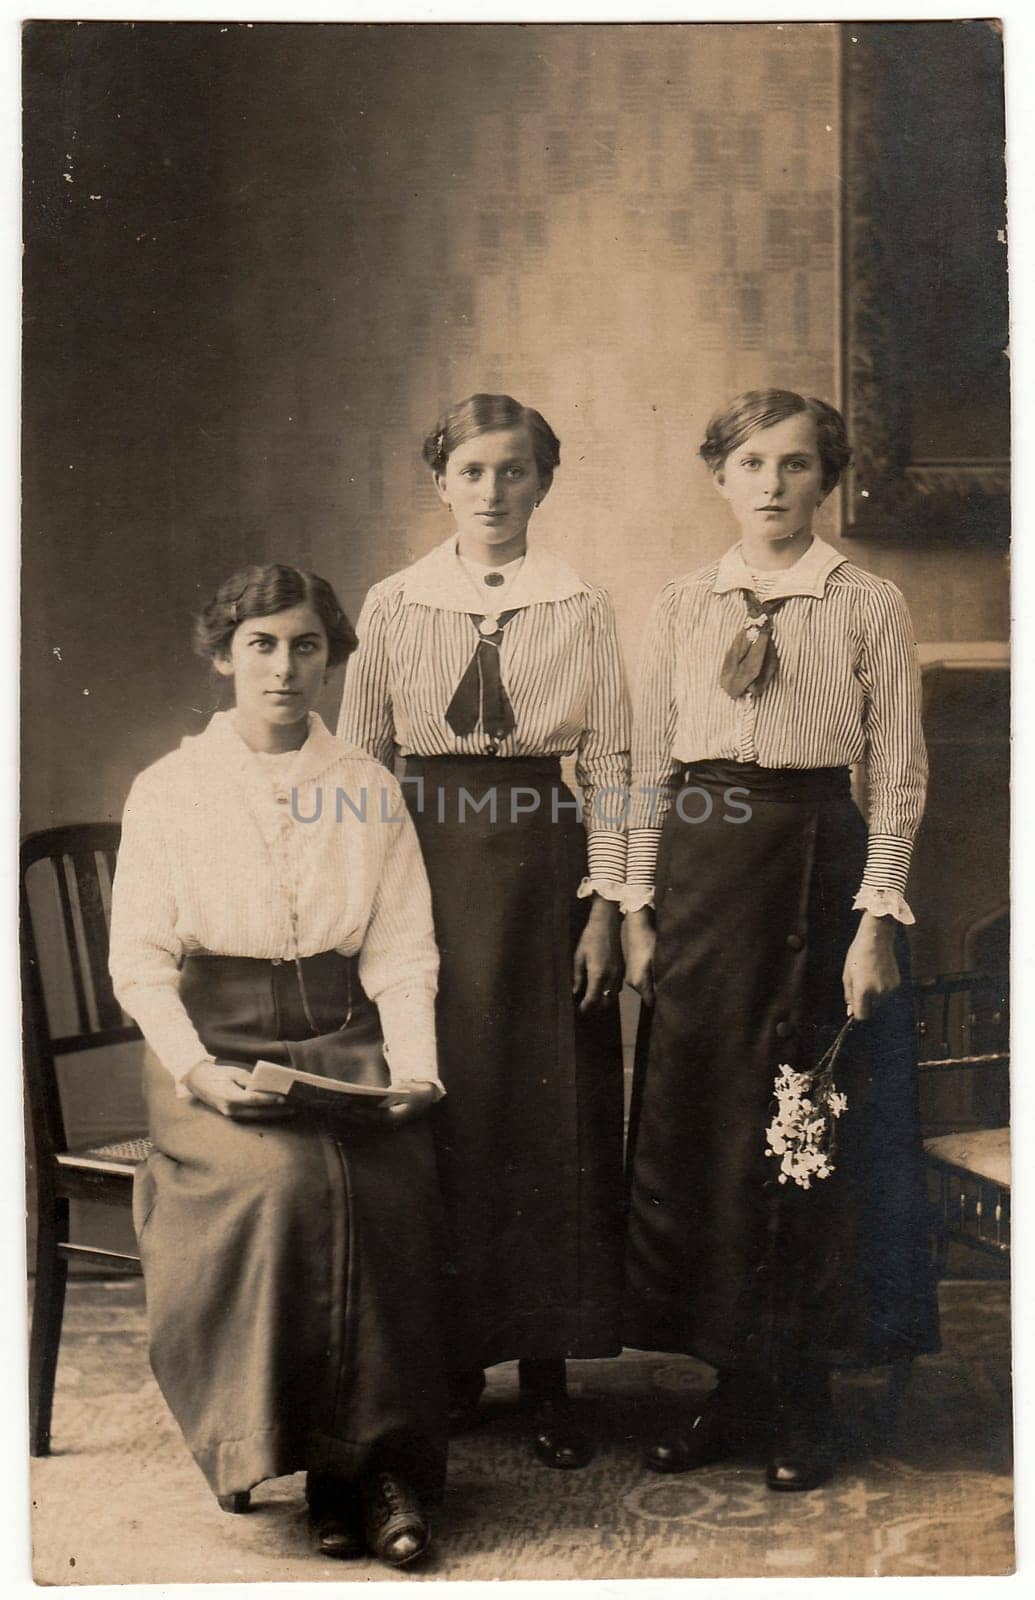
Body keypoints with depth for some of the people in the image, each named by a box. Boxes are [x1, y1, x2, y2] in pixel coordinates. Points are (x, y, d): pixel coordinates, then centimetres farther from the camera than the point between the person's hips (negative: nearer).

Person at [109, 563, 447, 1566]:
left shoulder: (368, 790, 11)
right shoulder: (168, 789, 6)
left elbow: (402, 950, 8)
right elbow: (140, 958, 1)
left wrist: (412, 1063, -10)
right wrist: (197, 1069, -15)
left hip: (343, 1039, 2)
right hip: (215, 1042, -1)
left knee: (389, 1179, -27)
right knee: (283, 1176, -30)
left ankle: (381, 1457, -15)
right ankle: (305, 1452, -16)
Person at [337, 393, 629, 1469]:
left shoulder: (581, 609, 4)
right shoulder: (392, 605, 6)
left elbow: (610, 764, 2)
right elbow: (357, 762, 7)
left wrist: (603, 903, -4)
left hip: (540, 865, -1)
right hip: (426, 864, 1)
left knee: (550, 1117, 2)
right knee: (435, 1109, 3)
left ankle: (547, 1370, 14)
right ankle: (449, 1358, 19)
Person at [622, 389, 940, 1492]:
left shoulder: (869, 607, 1)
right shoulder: (679, 609, 9)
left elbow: (897, 776, -1)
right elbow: (649, 771, 9)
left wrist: (878, 917, -8)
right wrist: (639, 906, 3)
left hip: (817, 873, -3)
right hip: (698, 878, 3)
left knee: (810, 1137, 3)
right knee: (695, 1134, 6)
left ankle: (799, 1408, 19)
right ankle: (733, 1389, 22)